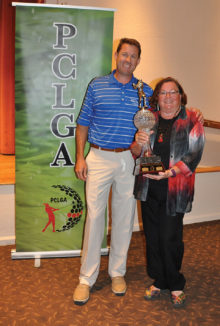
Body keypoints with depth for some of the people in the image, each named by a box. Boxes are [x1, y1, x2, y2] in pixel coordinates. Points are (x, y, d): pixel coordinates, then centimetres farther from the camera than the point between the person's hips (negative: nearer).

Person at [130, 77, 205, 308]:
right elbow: (135, 153, 10)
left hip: (174, 190, -3)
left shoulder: (191, 120, -1)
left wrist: (167, 173, -17)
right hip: (148, 188, 3)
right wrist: (138, 143, -14)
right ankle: (158, 281, 29)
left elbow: (194, 156, -6)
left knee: (170, 238, -2)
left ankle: (175, 286, 21)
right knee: (152, 236, 10)